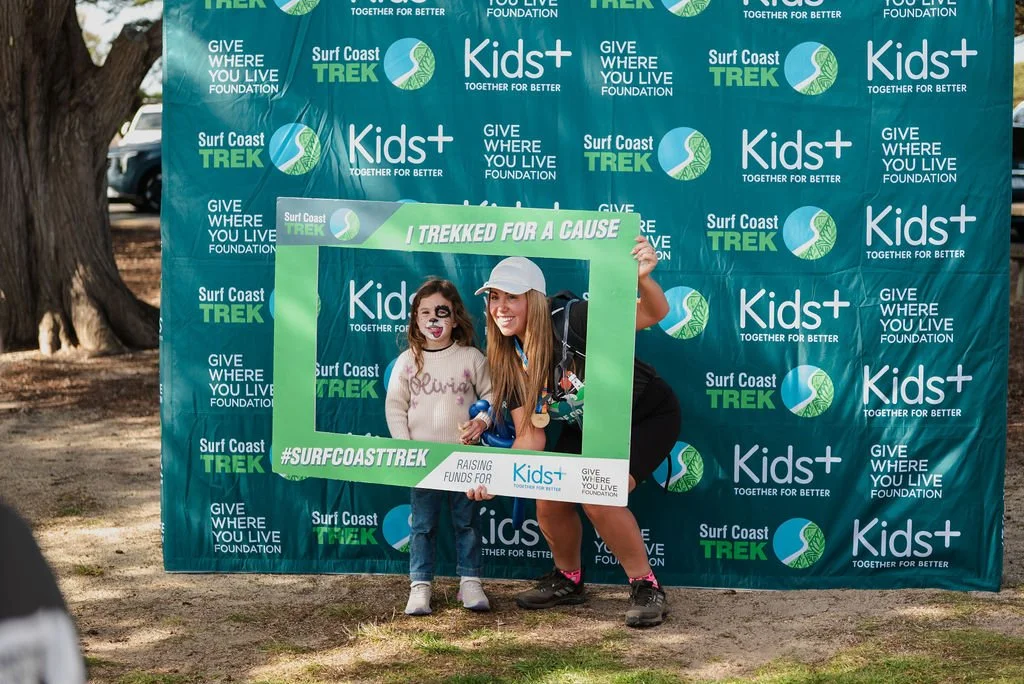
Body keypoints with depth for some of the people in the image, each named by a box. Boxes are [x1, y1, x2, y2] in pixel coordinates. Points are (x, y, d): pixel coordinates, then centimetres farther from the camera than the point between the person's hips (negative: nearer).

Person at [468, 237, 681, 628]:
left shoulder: (574, 321, -30)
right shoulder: (509, 363, -10)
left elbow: (654, 314, -38)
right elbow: (531, 437, -11)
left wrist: (643, 279, -60)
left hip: (647, 418, -7)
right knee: (549, 502, -7)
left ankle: (646, 589, -7)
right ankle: (568, 580, 23)